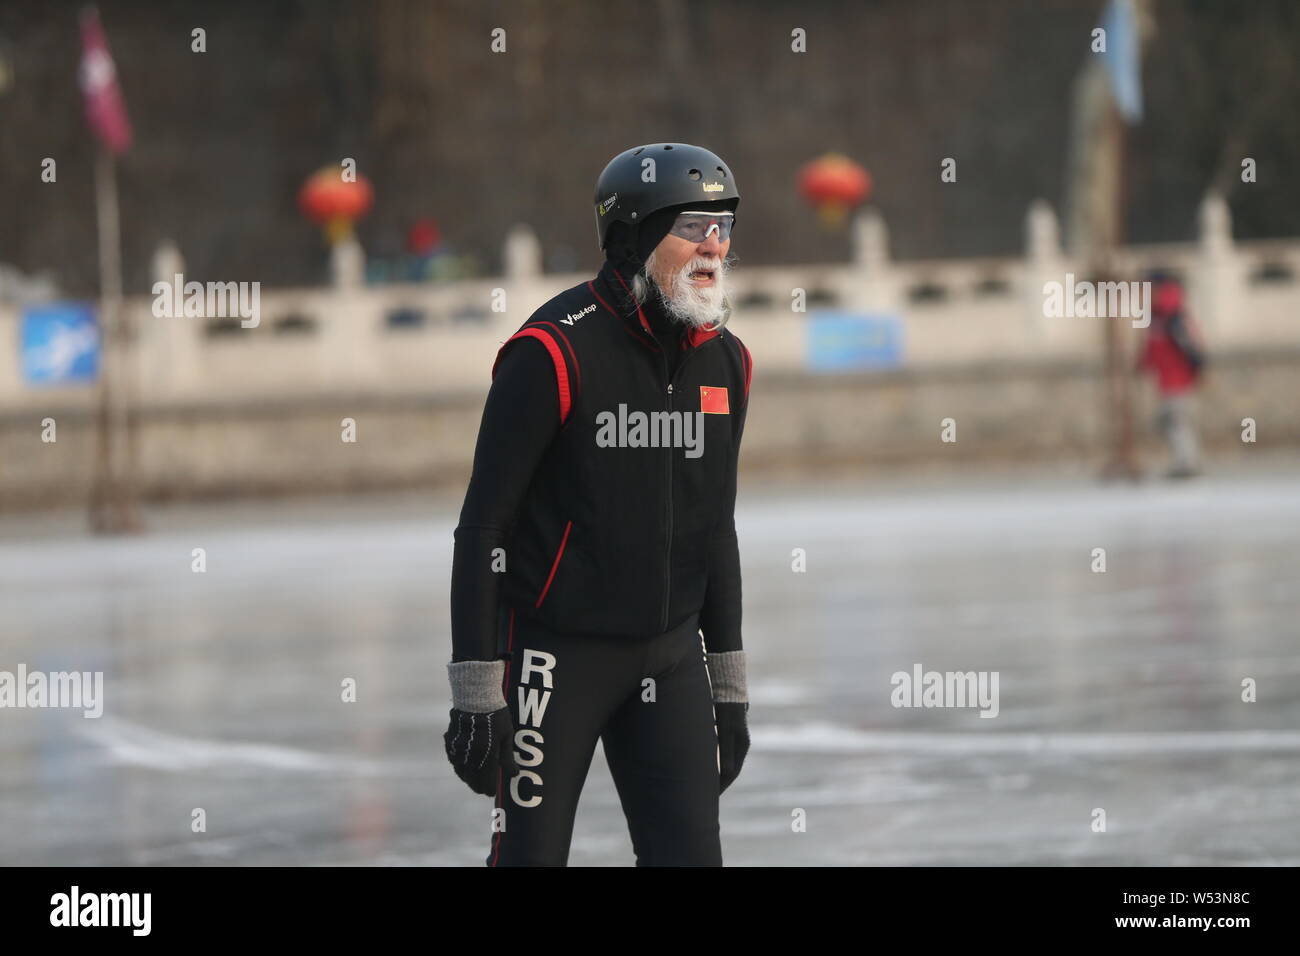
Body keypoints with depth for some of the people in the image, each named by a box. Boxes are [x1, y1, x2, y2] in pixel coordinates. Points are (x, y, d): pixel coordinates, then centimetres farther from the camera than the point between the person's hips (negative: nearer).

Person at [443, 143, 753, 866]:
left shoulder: (725, 361, 5)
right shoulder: (555, 352, -16)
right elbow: (484, 525, -14)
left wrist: (729, 689, 15)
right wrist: (475, 694, -16)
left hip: (669, 656, 6)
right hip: (554, 651, -6)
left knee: (690, 852, 0)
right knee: (532, 855, 0)